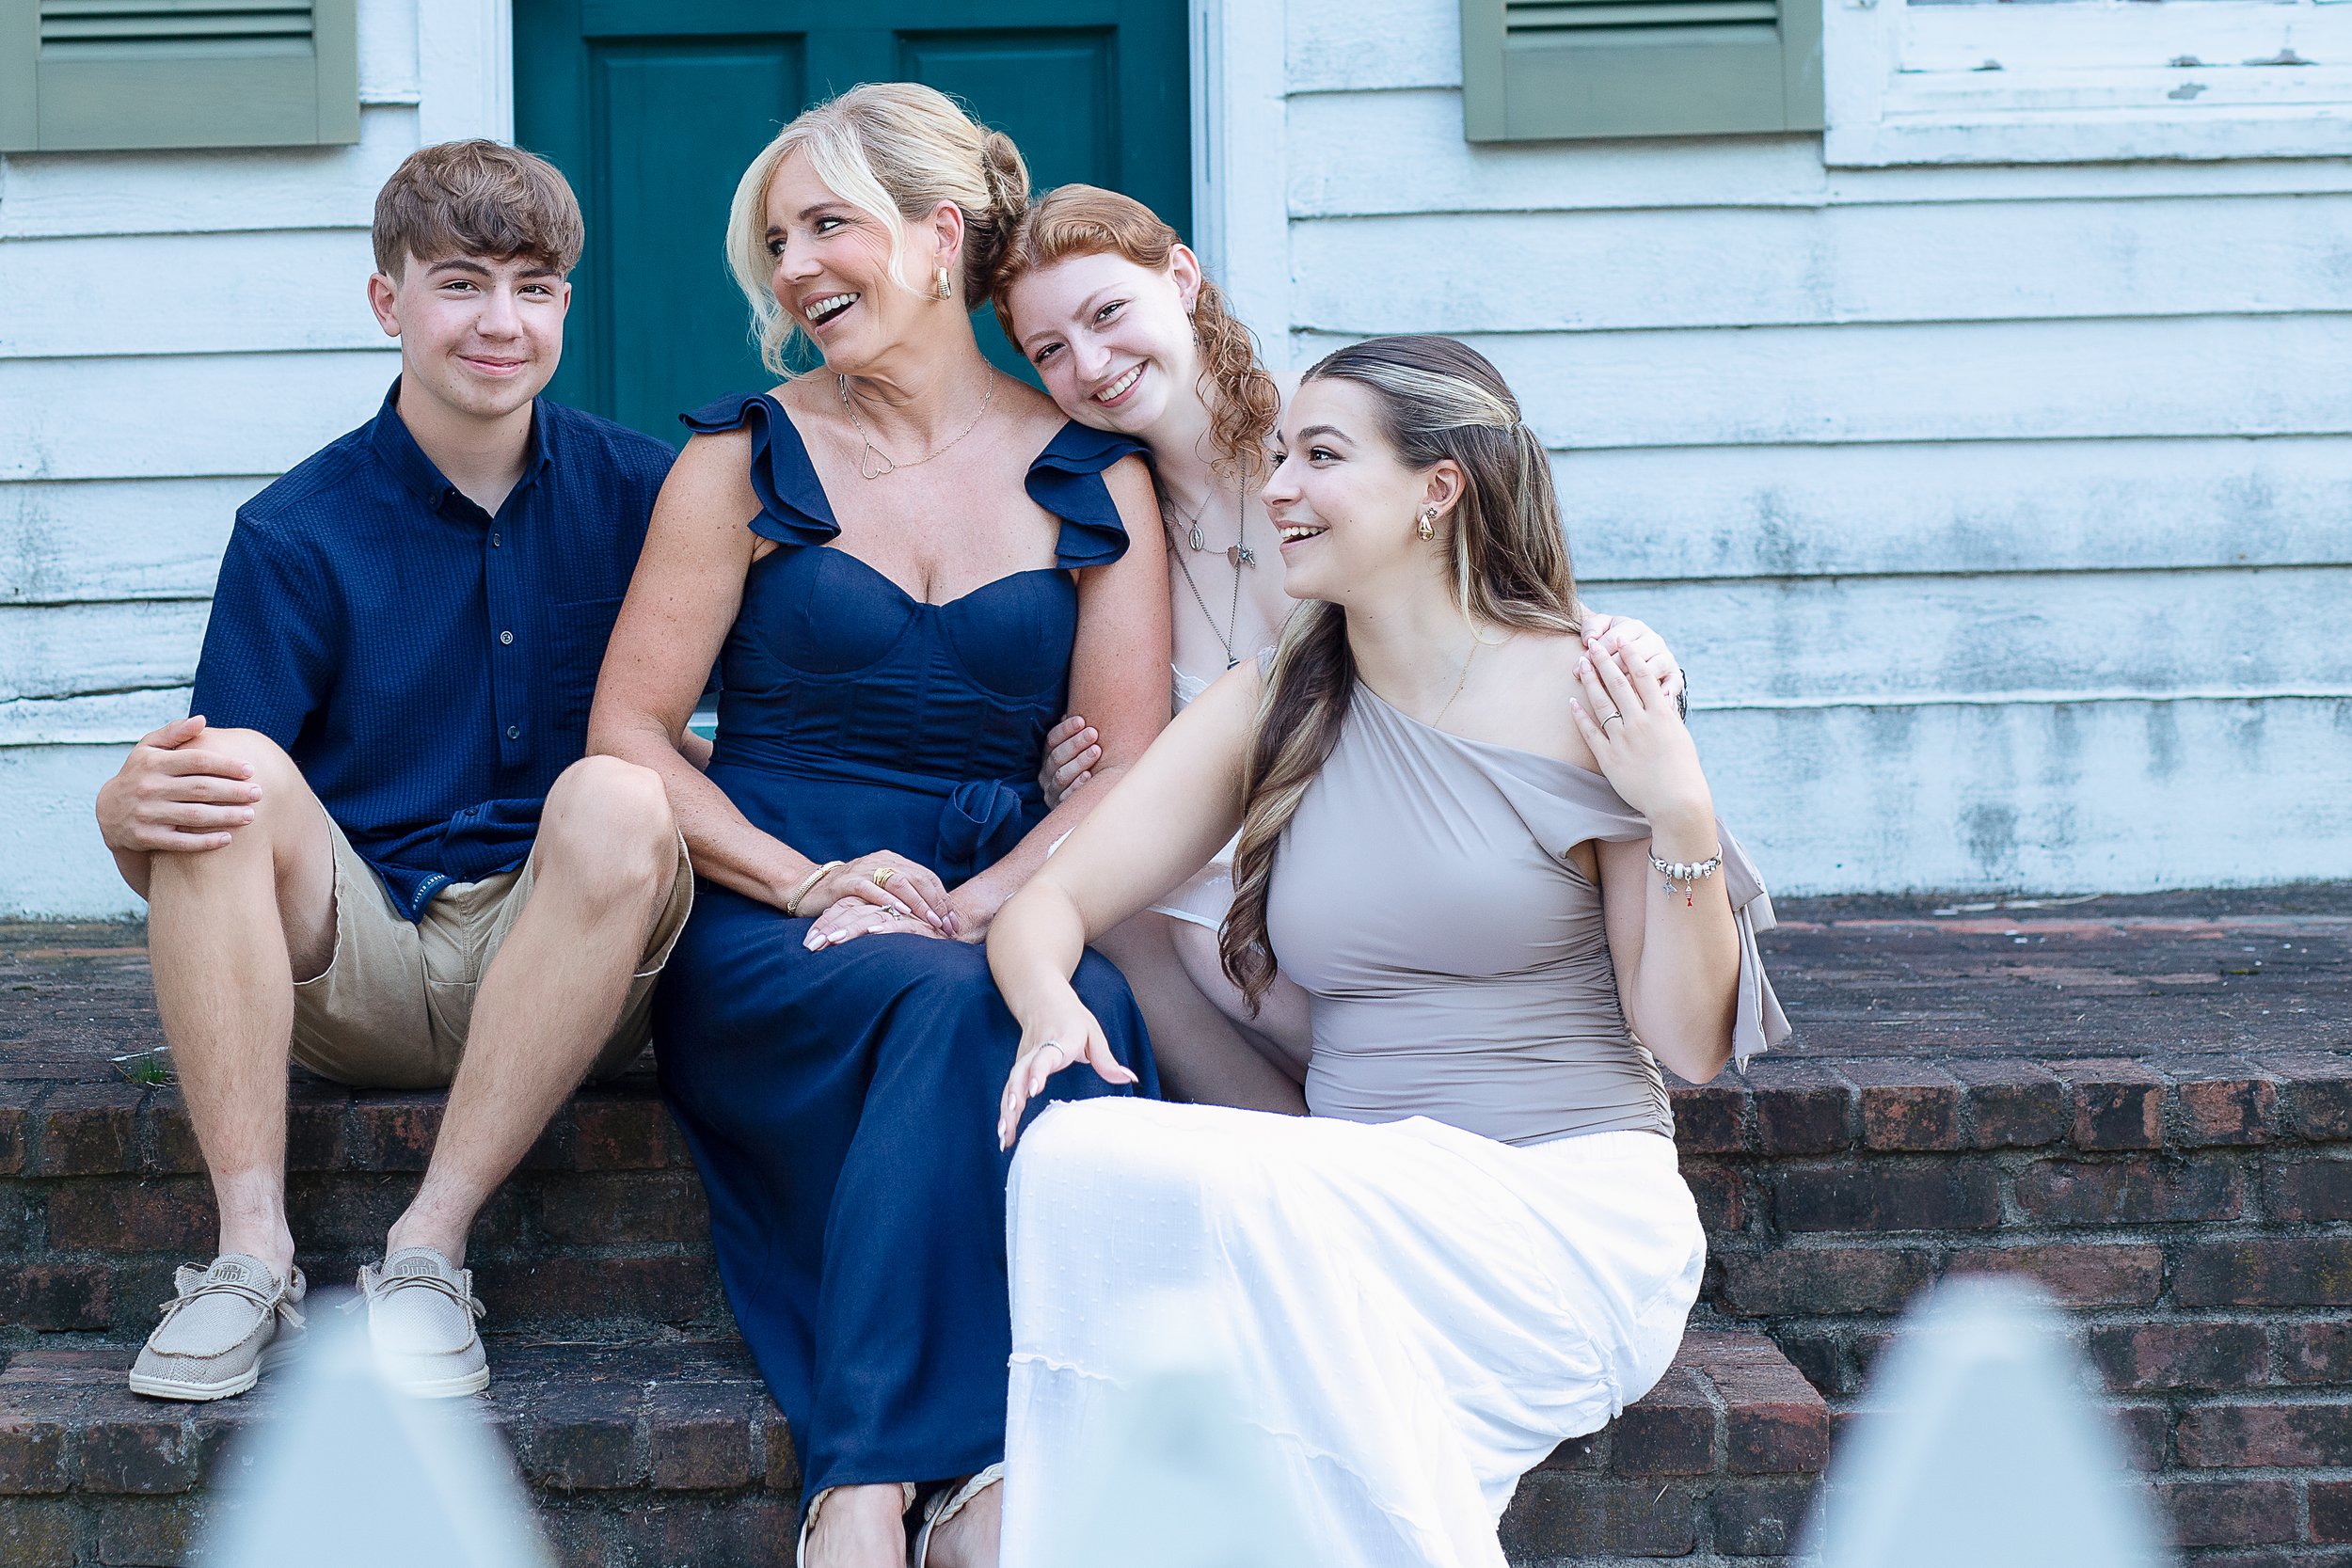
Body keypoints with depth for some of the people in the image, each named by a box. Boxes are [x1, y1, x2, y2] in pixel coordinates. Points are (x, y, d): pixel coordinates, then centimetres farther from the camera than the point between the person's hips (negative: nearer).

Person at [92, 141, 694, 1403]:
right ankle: (253, 1254, -28)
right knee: (231, 774, -25)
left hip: (565, 977, 0)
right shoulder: (296, 534, 0)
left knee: (615, 798, -30)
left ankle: (428, 1252, -27)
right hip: (345, 972, 0)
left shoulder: (637, 492, 3)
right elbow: (198, 856, -4)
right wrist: (131, 810, -29)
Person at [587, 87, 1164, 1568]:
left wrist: (976, 905, -13)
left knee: (1089, 1019, -34)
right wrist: (814, 885, -12)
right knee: (946, 1008, -35)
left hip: (1002, 910, 1)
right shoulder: (748, 461, 7)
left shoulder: (1092, 477, 10)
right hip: (767, 930, -1)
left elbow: (1133, 761, 5)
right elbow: (629, 733, 3)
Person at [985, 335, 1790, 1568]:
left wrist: (1683, 823, -15)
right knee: (1078, 1156, -26)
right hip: (1353, 1217, 4)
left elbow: (1692, 1046, -1)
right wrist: (1050, 1004, -14)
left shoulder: (1591, 698, -3)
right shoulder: (1269, 710, 10)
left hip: (1571, 1213, -4)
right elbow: (1048, 905, 8)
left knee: (1214, 1189, -31)